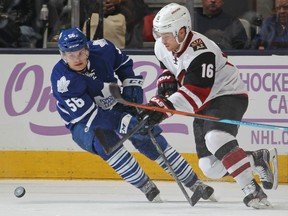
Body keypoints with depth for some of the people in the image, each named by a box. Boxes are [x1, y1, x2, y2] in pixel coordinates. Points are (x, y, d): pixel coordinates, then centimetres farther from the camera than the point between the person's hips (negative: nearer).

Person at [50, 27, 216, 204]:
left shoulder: (101, 49, -18)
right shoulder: (62, 80, -31)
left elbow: (124, 63, 7)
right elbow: (89, 116, -35)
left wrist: (132, 83, -10)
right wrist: (124, 122, -42)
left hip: (116, 107, 4)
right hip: (82, 123, -4)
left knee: (149, 139, -7)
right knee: (105, 140, -32)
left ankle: (194, 183, 7)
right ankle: (147, 188, -19)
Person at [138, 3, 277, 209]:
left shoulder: (201, 53, -30)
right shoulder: (162, 47, -4)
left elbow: (195, 93, -35)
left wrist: (165, 107, -43)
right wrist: (166, 81, -4)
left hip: (228, 96, -9)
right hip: (203, 106, 9)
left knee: (216, 139, -37)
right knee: (211, 167, -1)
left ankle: (252, 190, -33)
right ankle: (258, 159, 19)